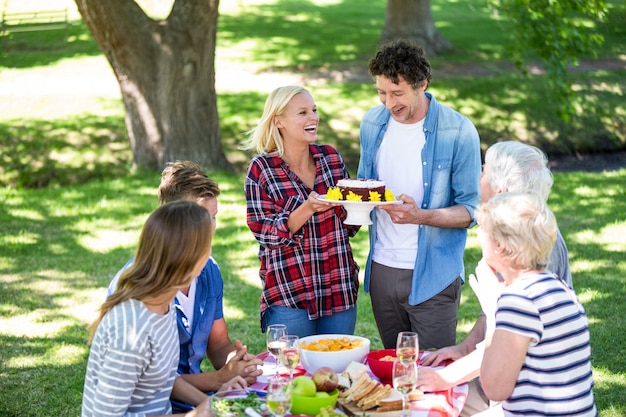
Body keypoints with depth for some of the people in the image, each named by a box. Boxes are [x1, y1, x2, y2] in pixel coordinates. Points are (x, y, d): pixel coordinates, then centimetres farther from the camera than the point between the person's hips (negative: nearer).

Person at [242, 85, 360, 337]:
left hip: (340, 291, 4)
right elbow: (266, 233, -11)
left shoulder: (331, 158, 4)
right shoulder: (262, 169, -7)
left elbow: (349, 227, 11)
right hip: (288, 296, -4)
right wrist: (309, 208, -24)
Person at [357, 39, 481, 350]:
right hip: (381, 269, 5)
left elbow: (470, 210, -10)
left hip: (433, 274, -5)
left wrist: (421, 216, -27)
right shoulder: (372, 123, 4)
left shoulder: (458, 132, -12)